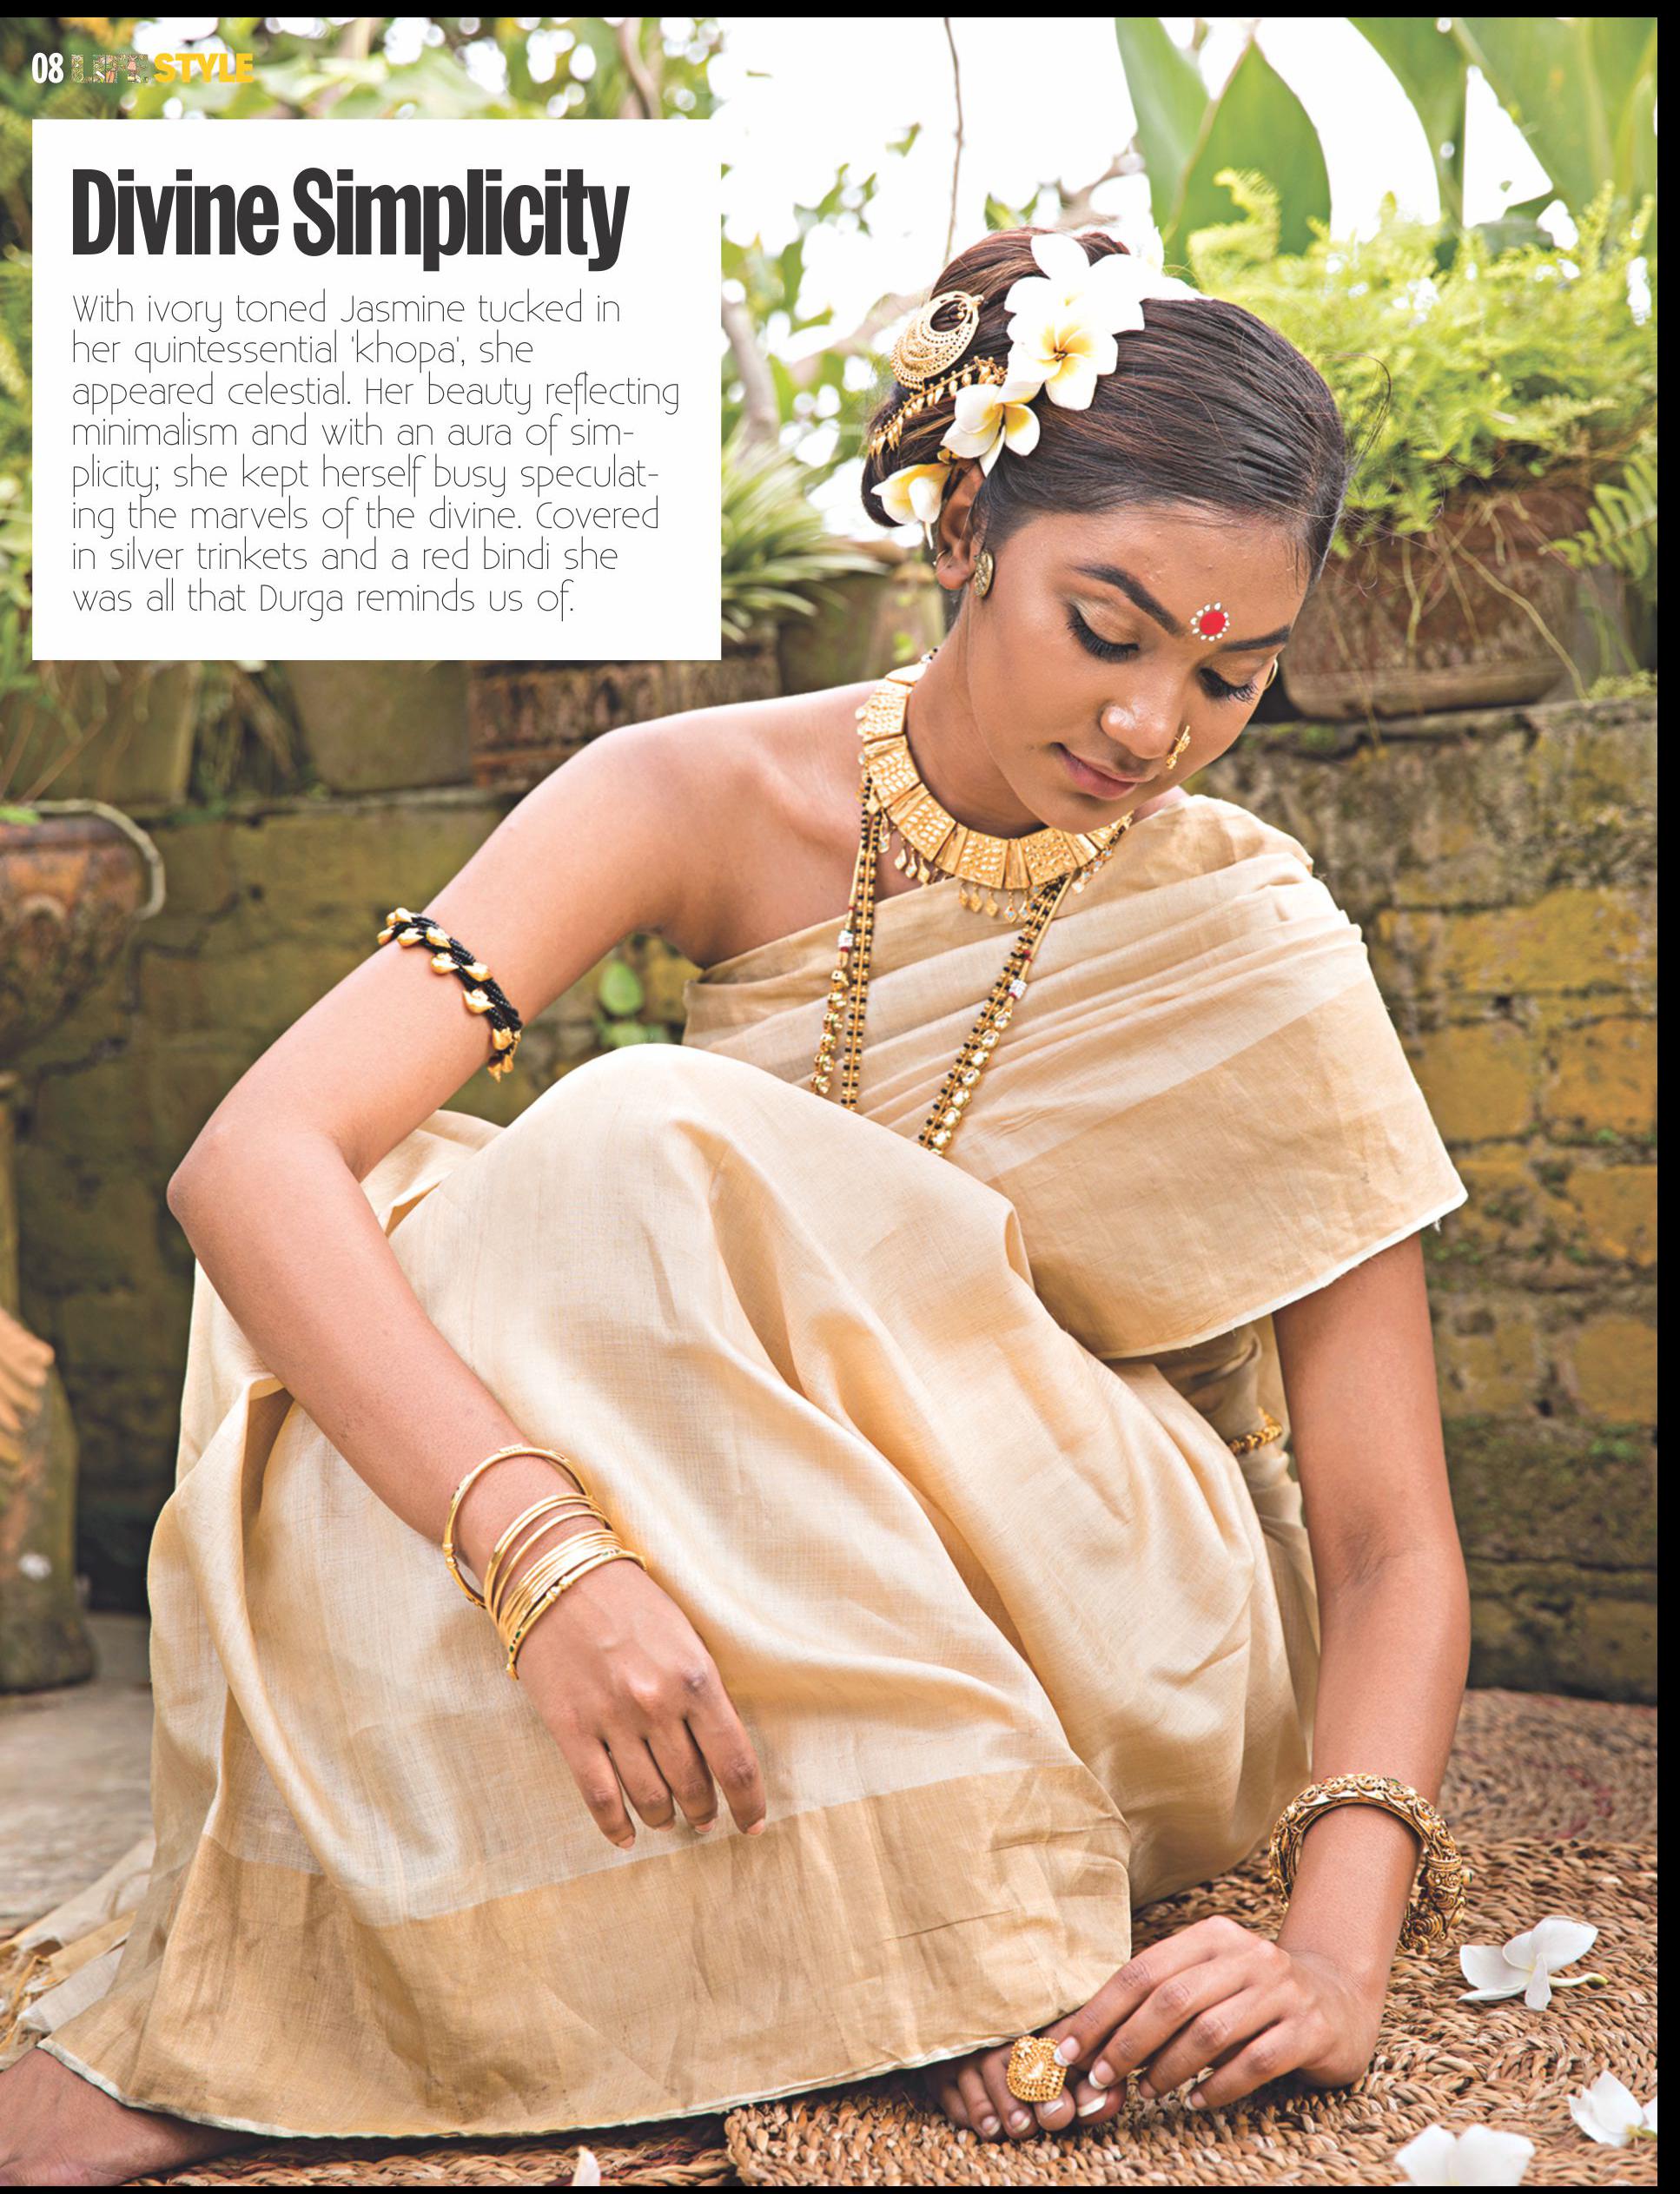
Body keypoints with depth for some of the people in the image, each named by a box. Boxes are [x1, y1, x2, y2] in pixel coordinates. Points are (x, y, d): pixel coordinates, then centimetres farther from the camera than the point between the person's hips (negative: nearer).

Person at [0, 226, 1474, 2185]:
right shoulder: (710, 804, -10)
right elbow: (252, 1157, -25)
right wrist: (542, 1547, -40)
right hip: (704, 1638, 2)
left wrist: (1338, 1951, -28)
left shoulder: (1250, 943, -11)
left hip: (1129, 1666, -1)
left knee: (644, 1149, -28)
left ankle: (249, 2017, -19)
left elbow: (1391, 1546, -11)